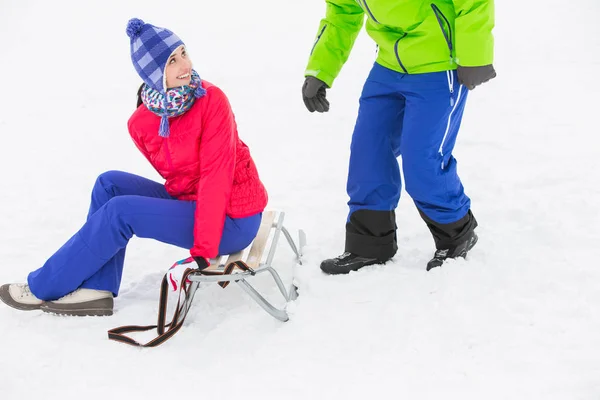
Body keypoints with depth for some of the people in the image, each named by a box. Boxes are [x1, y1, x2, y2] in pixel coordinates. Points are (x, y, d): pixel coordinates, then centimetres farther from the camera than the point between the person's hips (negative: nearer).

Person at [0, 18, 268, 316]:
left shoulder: (212, 101, -21)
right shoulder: (141, 123, -4)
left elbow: (216, 177, -24)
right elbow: (177, 177, 9)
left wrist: (203, 248, -25)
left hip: (232, 220, -6)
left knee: (121, 211, -16)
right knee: (111, 184, -3)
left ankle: (42, 288, -2)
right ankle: (96, 290, -5)